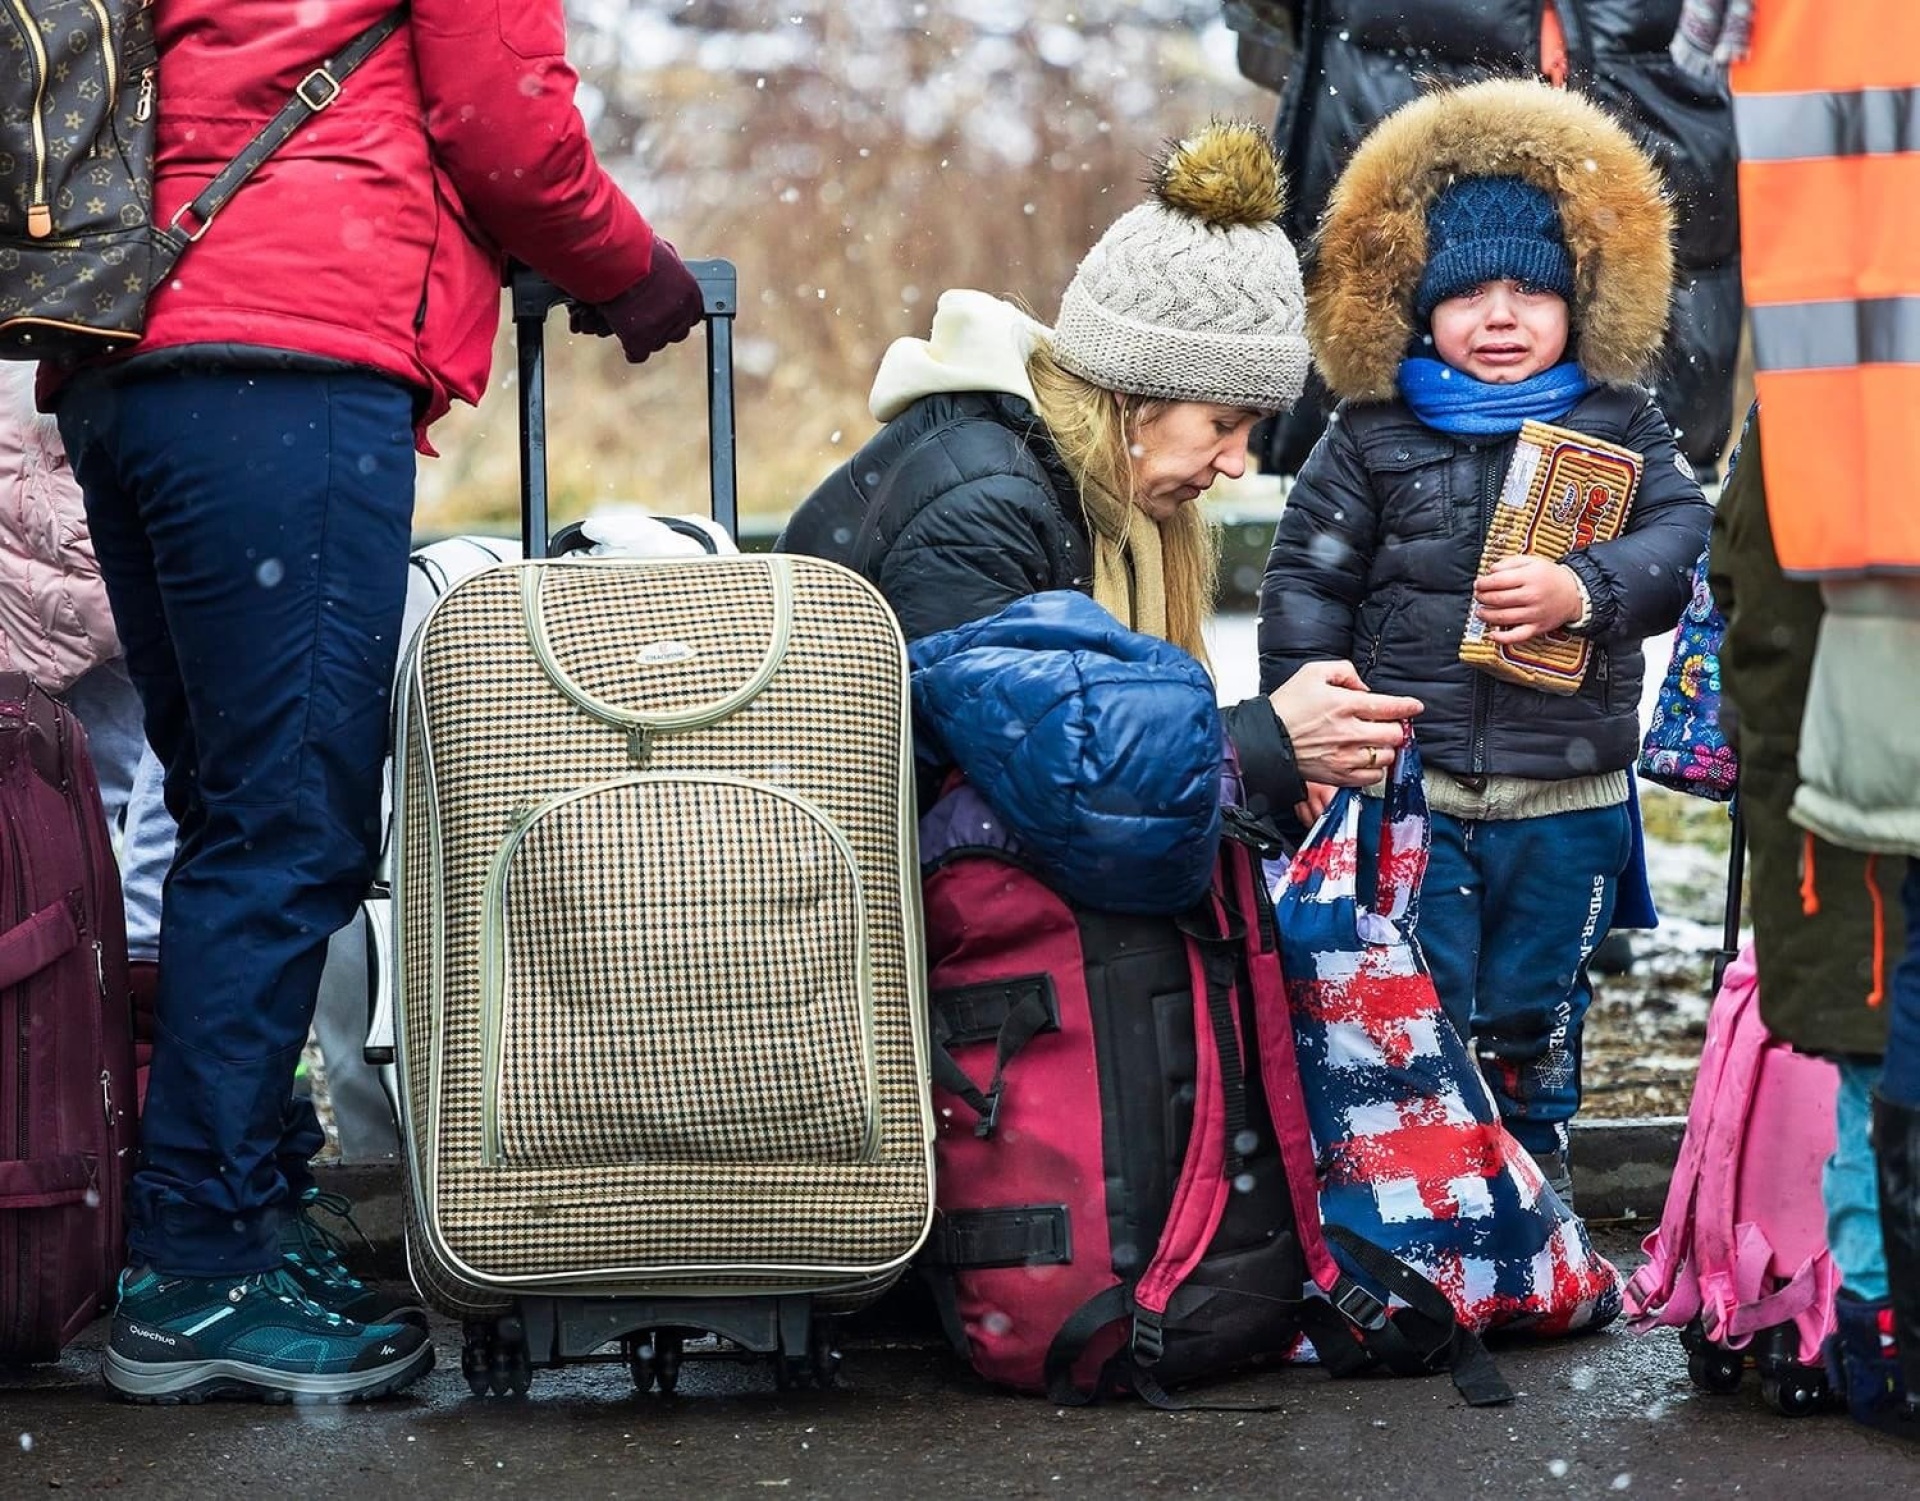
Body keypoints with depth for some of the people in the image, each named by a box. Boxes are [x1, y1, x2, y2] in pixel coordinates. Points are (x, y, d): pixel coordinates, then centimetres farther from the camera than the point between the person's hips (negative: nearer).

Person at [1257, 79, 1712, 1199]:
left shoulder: (1620, 425, 2)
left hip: (1569, 800, 1)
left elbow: (1685, 536, -8)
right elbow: (1309, 579, 2)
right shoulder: (1373, 437, -1)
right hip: (1412, 791, -1)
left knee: (1535, 1016, 16)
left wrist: (1585, 590, -25)